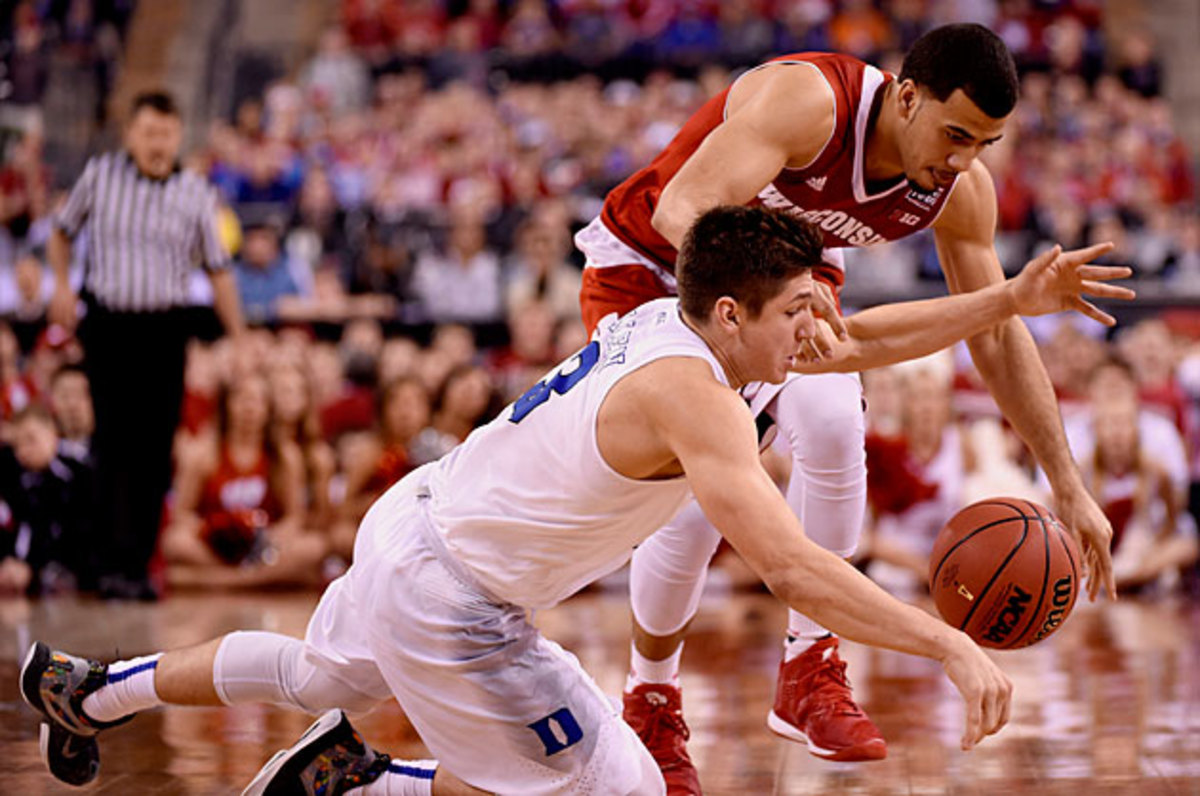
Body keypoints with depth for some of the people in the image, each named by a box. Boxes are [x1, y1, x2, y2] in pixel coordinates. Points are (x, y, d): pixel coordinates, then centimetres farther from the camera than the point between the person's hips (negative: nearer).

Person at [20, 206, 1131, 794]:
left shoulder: (668, 324, 1)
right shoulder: (693, 395, -27)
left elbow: (853, 346, 10)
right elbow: (790, 568, -35)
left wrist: (1011, 301, 2)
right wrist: (950, 647, -36)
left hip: (407, 524, 9)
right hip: (447, 598, -9)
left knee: (311, 677, 36)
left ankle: (85, 691, 53)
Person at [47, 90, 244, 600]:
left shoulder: (196, 194, 3)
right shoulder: (100, 175, 2)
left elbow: (218, 271, 7)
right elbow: (62, 231, 17)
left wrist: (239, 339, 3)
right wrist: (60, 283, 1)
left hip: (165, 328, 1)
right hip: (107, 323, -1)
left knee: (155, 450, 0)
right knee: (115, 443, -9)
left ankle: (138, 565, 9)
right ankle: (116, 562, -12)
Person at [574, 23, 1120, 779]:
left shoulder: (961, 191, -16)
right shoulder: (807, 100, -36)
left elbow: (999, 335, -5)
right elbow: (682, 211, -47)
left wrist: (1068, 487, -6)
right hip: (649, 268, -4)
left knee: (832, 419, -27)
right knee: (693, 507, -17)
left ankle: (811, 673, -11)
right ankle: (651, 703, 12)